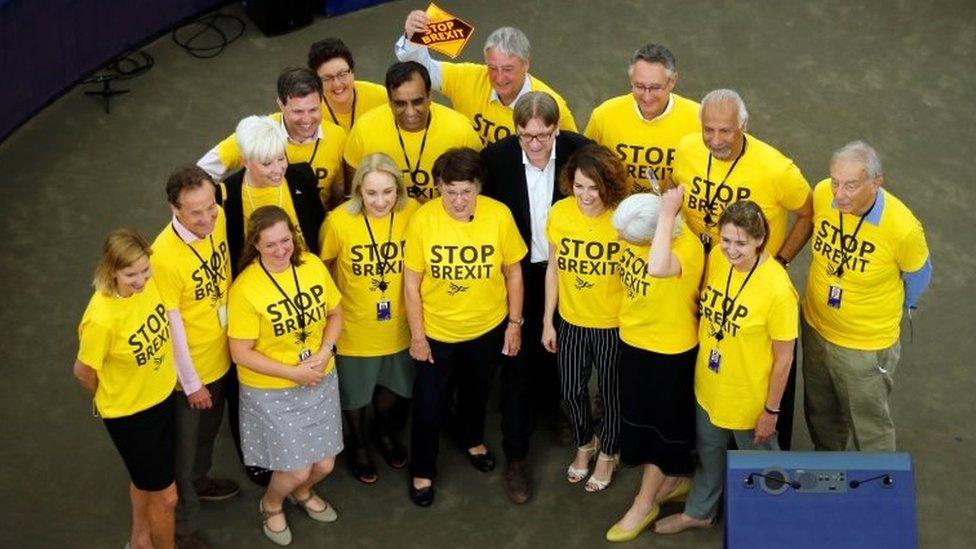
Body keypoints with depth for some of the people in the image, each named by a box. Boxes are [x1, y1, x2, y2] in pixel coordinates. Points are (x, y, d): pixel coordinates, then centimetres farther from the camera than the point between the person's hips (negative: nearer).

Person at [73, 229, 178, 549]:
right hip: (128, 414, -7)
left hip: (161, 396, 7)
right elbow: (84, 372, -17)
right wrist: (107, 401, 2)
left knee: (145, 478, 30)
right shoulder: (101, 318, -36)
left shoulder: (148, 282, -17)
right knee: (165, 496, 9)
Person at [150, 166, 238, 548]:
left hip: (221, 356, 7)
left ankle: (199, 482, 56)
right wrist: (192, 384, -14)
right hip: (190, 369, -7)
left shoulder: (218, 219, -14)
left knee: (209, 429, 30)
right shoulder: (165, 256, -33)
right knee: (184, 446, 14)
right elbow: (172, 326, -23)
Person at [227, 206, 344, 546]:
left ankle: (301, 492, 48)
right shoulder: (245, 288, -21)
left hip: (321, 383, 5)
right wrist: (293, 373, -20)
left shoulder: (312, 265, -8)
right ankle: (271, 505, 35)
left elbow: (335, 314, 5)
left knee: (324, 464, 12)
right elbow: (241, 353, -17)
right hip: (272, 393, -4)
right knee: (296, 469, 0)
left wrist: (325, 352, -13)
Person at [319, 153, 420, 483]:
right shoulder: (339, 221, -25)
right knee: (355, 393, 22)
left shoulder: (412, 213, -19)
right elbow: (321, 267, -8)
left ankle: (384, 431, 58)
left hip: (397, 326, 2)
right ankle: (358, 442, 52)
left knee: (391, 386, 27)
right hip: (355, 329, -2)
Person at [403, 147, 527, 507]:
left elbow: (513, 272, -5)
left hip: (487, 329, 2)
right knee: (429, 403, 12)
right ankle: (422, 470, 35)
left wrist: (515, 322, -1)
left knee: (476, 392, 27)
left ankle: (472, 439, 57)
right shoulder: (423, 219, -22)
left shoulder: (499, 215, -20)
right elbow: (412, 282, -13)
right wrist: (417, 335, -8)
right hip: (436, 332, -2)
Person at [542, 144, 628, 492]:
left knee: (611, 391, 17)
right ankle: (584, 443, 47)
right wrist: (548, 321, 4)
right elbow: (553, 269, -1)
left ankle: (608, 453, 42)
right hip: (571, 322, 3)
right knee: (571, 389, 19)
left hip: (614, 325, -3)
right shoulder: (559, 213, -12)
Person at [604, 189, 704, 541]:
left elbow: (657, 269, -54)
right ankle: (676, 478, 45)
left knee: (660, 425, 10)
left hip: (669, 350, -8)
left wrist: (667, 214, -48)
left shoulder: (687, 246, -32)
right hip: (633, 340, 8)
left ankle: (644, 504, 26)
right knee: (640, 418, 23)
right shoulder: (635, 235, -10)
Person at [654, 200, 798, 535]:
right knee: (708, 452, 29)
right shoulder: (715, 259, -12)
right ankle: (699, 512, 53)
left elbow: (783, 359, -19)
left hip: (750, 398, -6)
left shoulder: (778, 290, -29)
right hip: (709, 386, 6)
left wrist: (771, 411, -13)